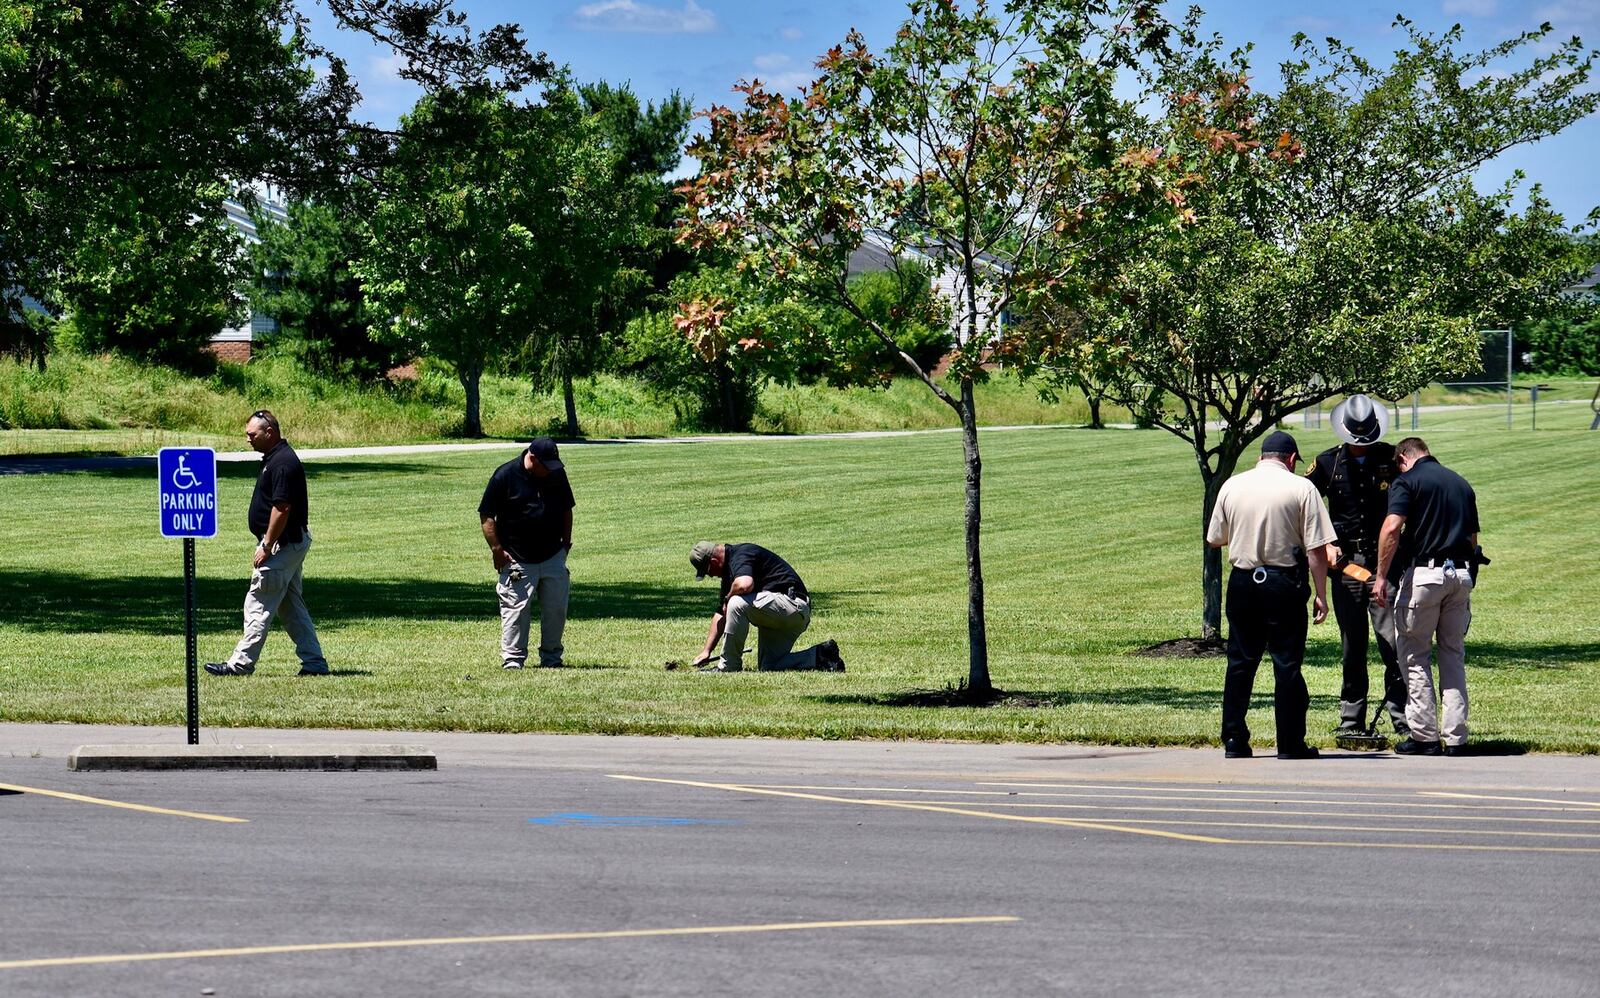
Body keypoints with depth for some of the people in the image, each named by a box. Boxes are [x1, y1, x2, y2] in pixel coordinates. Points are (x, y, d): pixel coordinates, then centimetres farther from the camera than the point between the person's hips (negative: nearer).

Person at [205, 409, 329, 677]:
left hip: (283, 543, -11)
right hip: (293, 542, 11)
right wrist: (267, 544, 20)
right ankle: (314, 663, 12)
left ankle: (241, 663, -4)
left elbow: (282, 508, -24)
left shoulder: (282, 463, -19)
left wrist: (266, 547, -21)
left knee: (259, 604, -7)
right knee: (291, 606, 12)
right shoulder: (276, 458, 14)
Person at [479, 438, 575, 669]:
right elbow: (486, 516, -6)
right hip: (517, 560, -4)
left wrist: (566, 543, 14)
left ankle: (551, 657, 16)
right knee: (516, 610, -4)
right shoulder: (505, 476, -9)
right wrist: (497, 550, -10)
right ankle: (513, 659, 4)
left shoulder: (557, 474, 5)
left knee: (556, 609, 4)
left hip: (553, 557, 4)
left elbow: (566, 510, 19)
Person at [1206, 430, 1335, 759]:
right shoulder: (1301, 488, -5)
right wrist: (1321, 595, -5)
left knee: (1240, 662, 11)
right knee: (1287, 664, 2)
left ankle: (1234, 740, 11)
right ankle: (1290, 744, 3)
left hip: (1242, 581, 3)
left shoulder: (1232, 486, 4)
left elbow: (1214, 539, 12)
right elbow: (1317, 548, -9)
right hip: (1284, 582, -3)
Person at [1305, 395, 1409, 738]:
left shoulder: (1392, 459, 2)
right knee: (1352, 648, 6)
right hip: (1346, 564, 2)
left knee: (1392, 642, -8)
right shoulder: (1328, 463, 6)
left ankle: (1403, 718, -4)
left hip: (1385, 563, -2)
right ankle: (1351, 720, 12)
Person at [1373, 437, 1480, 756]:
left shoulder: (1407, 481, -2)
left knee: (1415, 655, 4)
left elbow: (1392, 529, -15)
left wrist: (1382, 577, -11)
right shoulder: (1461, 483, 18)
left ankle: (1425, 736, 1)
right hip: (1461, 573, 6)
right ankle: (1455, 738, 9)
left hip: (1424, 573, -6)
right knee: (1454, 655, 12)